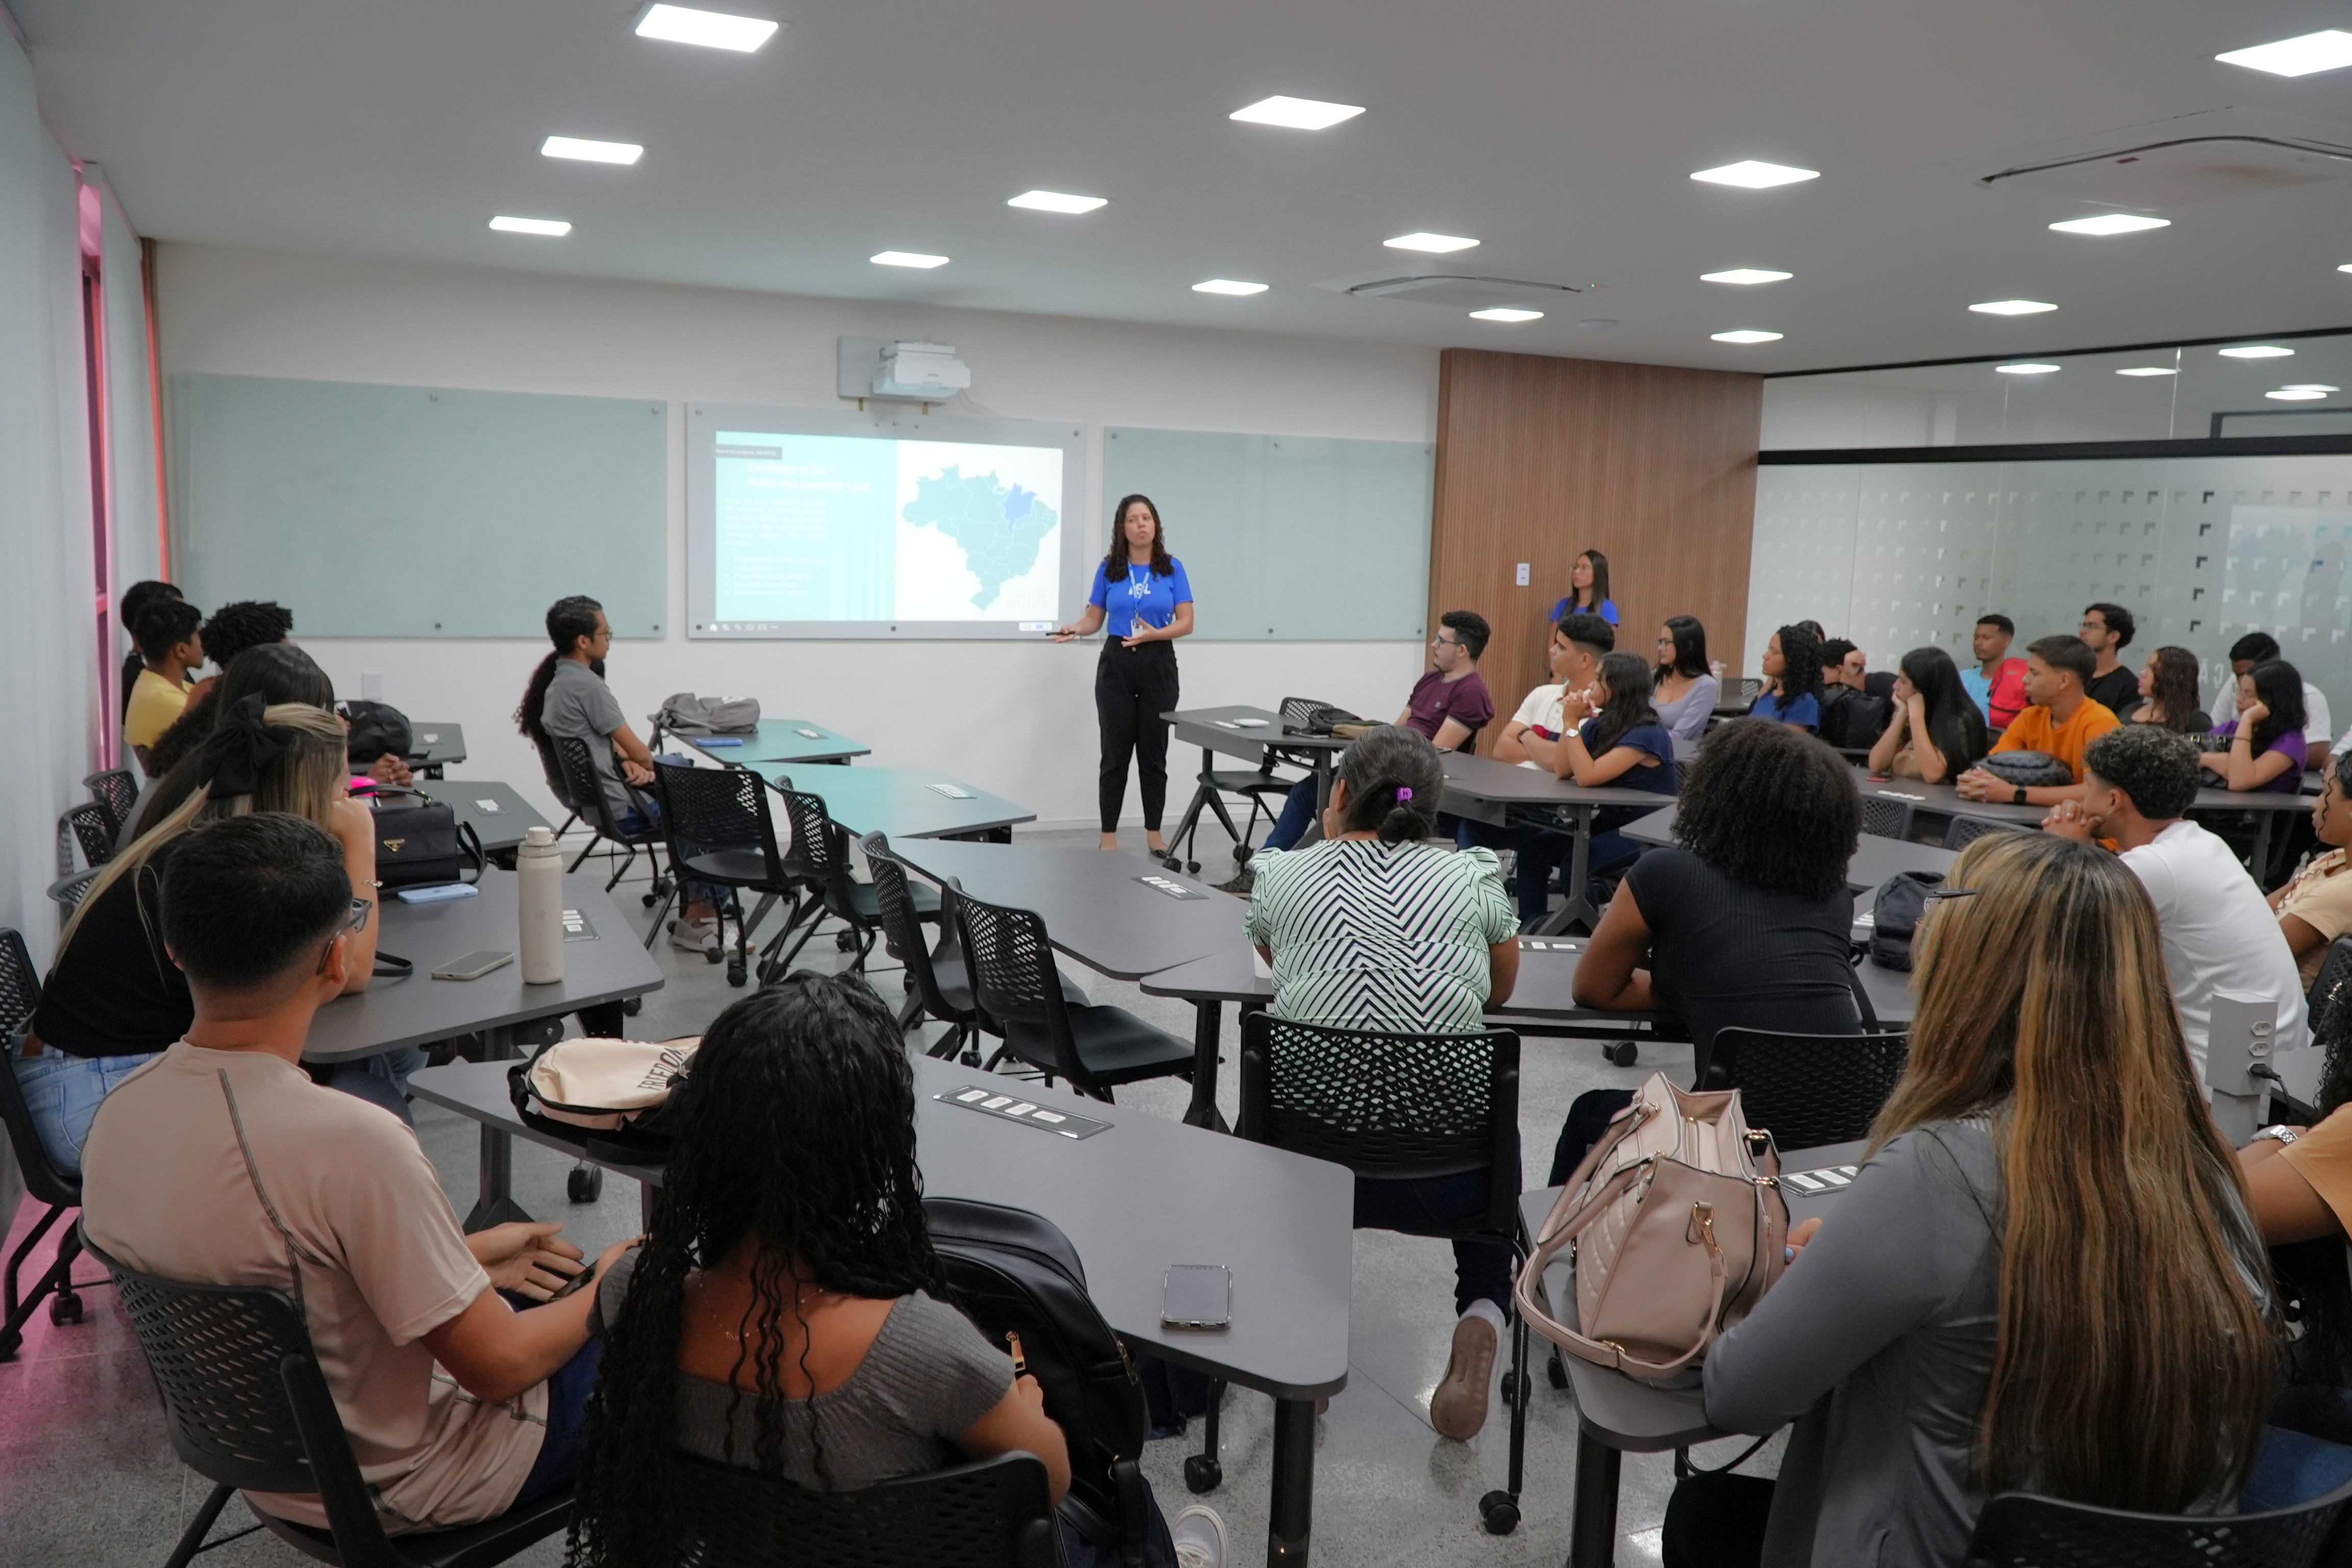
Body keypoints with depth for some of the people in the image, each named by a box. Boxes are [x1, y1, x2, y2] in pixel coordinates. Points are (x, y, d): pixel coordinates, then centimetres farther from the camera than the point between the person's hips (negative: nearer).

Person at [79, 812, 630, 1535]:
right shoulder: (350, 1143, -35)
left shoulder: (117, 1115, -10)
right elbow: (496, 1366, -25)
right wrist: (609, 1290, -5)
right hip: (398, 1485, -7)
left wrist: (463, 1255, 11)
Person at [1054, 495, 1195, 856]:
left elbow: (1186, 623, -3)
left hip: (1158, 665, 0)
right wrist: (1075, 628, -14)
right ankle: (1109, 836, 8)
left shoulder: (1172, 569, 0)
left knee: (1154, 752, 6)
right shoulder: (1108, 570, 3)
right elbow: (1095, 618, 7)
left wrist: (1154, 634, -20)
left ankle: (1154, 833, 17)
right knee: (1116, 754, 1)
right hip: (1116, 664, 0)